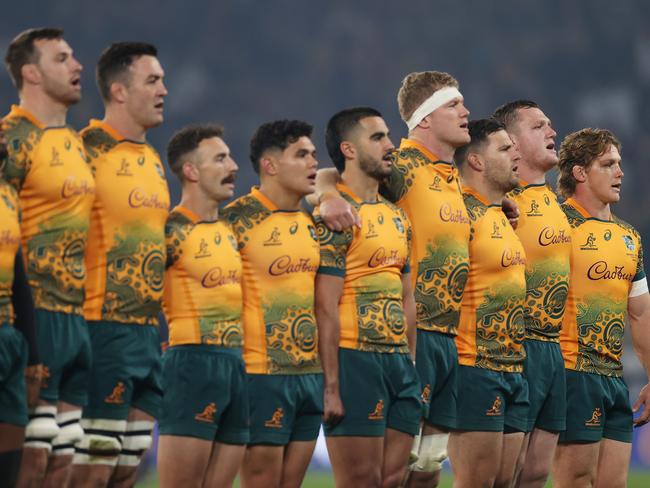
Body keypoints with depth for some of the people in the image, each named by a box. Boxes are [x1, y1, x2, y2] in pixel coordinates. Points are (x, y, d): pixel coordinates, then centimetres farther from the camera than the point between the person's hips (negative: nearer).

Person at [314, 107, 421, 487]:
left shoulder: (397, 217, 17)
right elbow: (326, 308, -14)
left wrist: (412, 365, 15)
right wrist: (331, 387, -18)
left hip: (399, 360, 8)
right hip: (355, 359, -8)